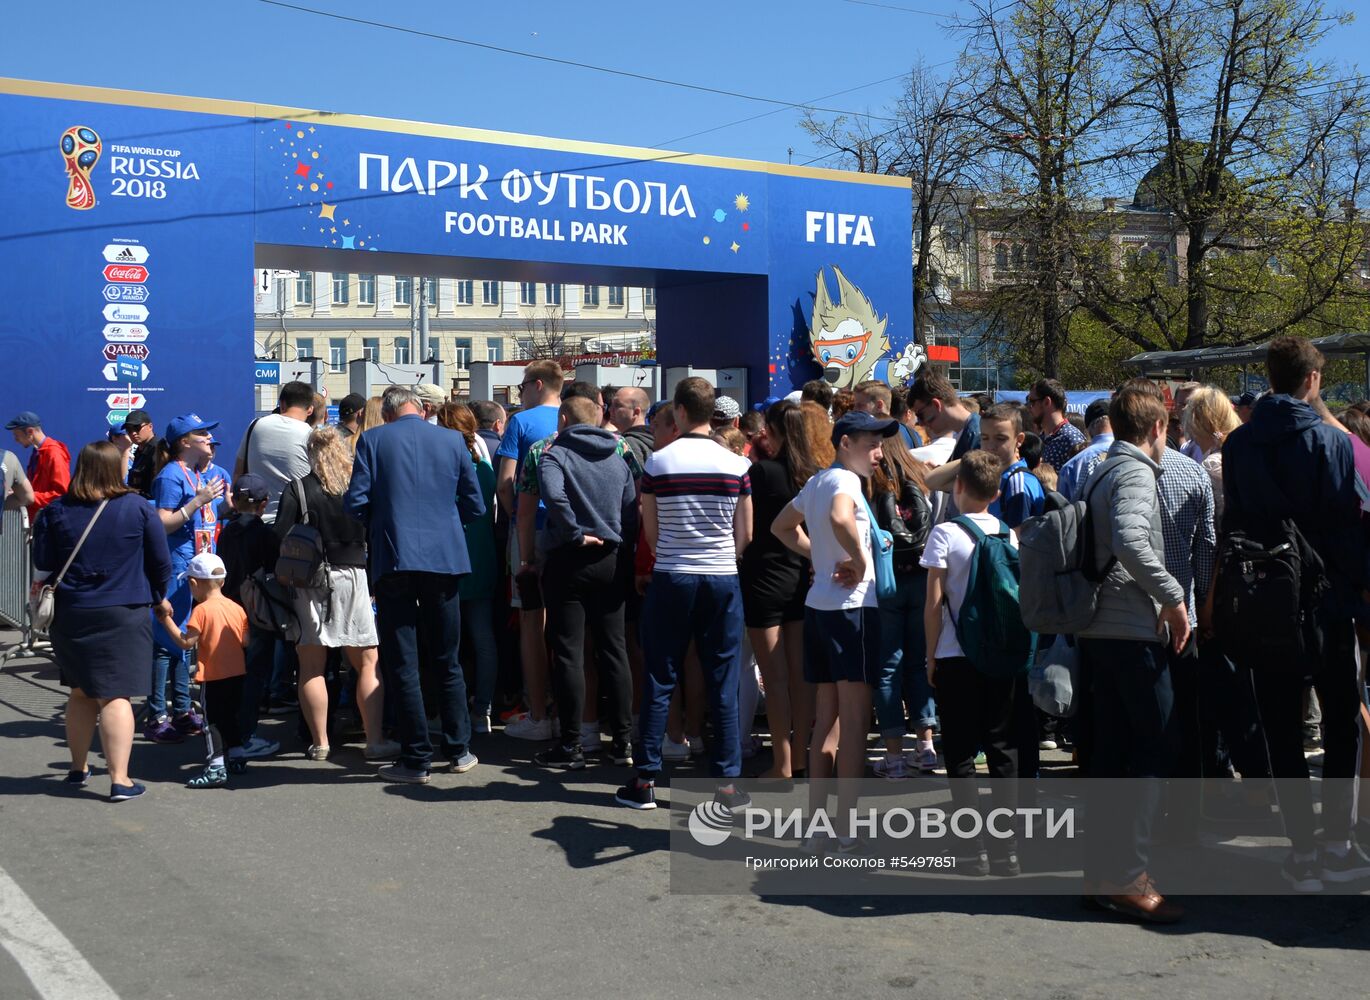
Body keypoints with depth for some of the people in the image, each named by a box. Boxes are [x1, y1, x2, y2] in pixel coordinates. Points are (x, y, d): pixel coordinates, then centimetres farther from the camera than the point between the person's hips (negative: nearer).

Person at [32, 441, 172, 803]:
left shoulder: (55, 512, -1)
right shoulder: (138, 509, -6)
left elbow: (42, 569, 5)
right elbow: (161, 563, 1)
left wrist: (45, 596, 24)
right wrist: (156, 598, 16)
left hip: (70, 616, 3)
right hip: (124, 614, -3)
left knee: (81, 692, 18)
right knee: (116, 695, -3)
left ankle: (78, 768, 28)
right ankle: (120, 779, -7)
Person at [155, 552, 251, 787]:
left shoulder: (202, 610, -13)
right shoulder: (237, 608, 4)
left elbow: (186, 643, -16)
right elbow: (245, 641, 7)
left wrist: (167, 620, -10)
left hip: (213, 677, -6)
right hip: (237, 673, 6)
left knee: (212, 721, -3)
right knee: (233, 716, 19)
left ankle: (216, 768, -7)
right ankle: (237, 757, 28)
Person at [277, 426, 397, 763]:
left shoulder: (297, 490, -5)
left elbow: (280, 539, -8)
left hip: (308, 582, 0)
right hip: (352, 578, 1)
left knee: (311, 667, 8)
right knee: (368, 663, 7)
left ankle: (319, 744, 11)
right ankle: (375, 741, 3)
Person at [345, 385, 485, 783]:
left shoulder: (372, 440, -2)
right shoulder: (452, 440, 4)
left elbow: (355, 503, -6)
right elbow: (474, 506, 6)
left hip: (392, 559, -2)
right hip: (444, 557, 3)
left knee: (401, 664, 4)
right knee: (446, 661, 14)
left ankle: (416, 759, 5)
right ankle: (459, 750, 20)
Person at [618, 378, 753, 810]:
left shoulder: (657, 462, -4)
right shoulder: (736, 464, -2)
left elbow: (651, 534, 3)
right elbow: (745, 537, 3)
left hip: (671, 579, 0)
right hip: (723, 580, 1)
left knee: (659, 682, 7)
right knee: (724, 685, 6)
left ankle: (646, 780, 12)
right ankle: (726, 782, 9)